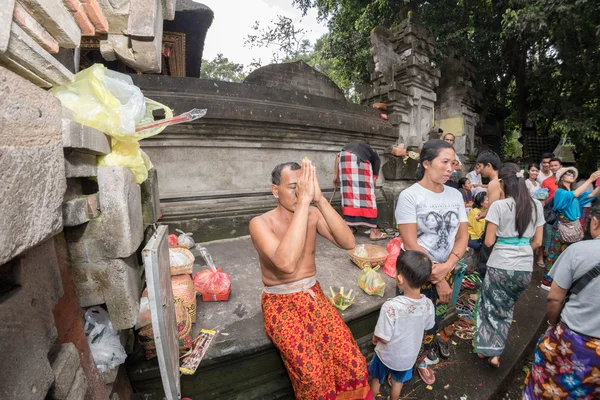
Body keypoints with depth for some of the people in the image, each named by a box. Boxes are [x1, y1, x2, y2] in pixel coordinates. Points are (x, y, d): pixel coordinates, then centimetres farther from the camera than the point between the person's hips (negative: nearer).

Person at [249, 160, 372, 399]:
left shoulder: (313, 214, -3)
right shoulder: (260, 223, -17)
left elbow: (348, 243, -17)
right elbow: (286, 262, -35)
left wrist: (319, 199, -25)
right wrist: (303, 201, -35)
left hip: (313, 295, 4)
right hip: (280, 303, -3)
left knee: (354, 364, -8)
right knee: (313, 374, -19)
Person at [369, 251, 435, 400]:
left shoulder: (391, 307, -40)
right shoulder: (428, 305, -24)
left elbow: (384, 338, -29)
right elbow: (427, 327, -4)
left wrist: (375, 336, -7)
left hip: (388, 355, -3)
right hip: (409, 355, 4)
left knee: (376, 379, 28)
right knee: (398, 382, 32)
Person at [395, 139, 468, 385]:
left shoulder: (455, 195, 0)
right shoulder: (409, 195, -18)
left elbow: (463, 236, 0)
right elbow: (410, 244, -20)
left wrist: (447, 267, -16)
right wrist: (436, 279, -15)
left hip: (447, 271, 5)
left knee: (436, 316, 23)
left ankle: (428, 342, 54)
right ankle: (420, 356, 44)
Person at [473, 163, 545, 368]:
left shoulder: (499, 205, -13)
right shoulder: (536, 205, 2)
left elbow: (489, 241, -10)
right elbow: (537, 242, 7)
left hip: (500, 266, -4)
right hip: (525, 269, 5)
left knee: (490, 306, 17)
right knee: (506, 308, 21)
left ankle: (484, 348, 29)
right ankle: (495, 353, 28)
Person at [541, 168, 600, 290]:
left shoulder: (574, 191, 13)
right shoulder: (560, 192, -10)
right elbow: (575, 194, -27)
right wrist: (590, 180, -27)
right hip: (561, 227, -8)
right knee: (555, 254, -4)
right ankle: (547, 281, 3)